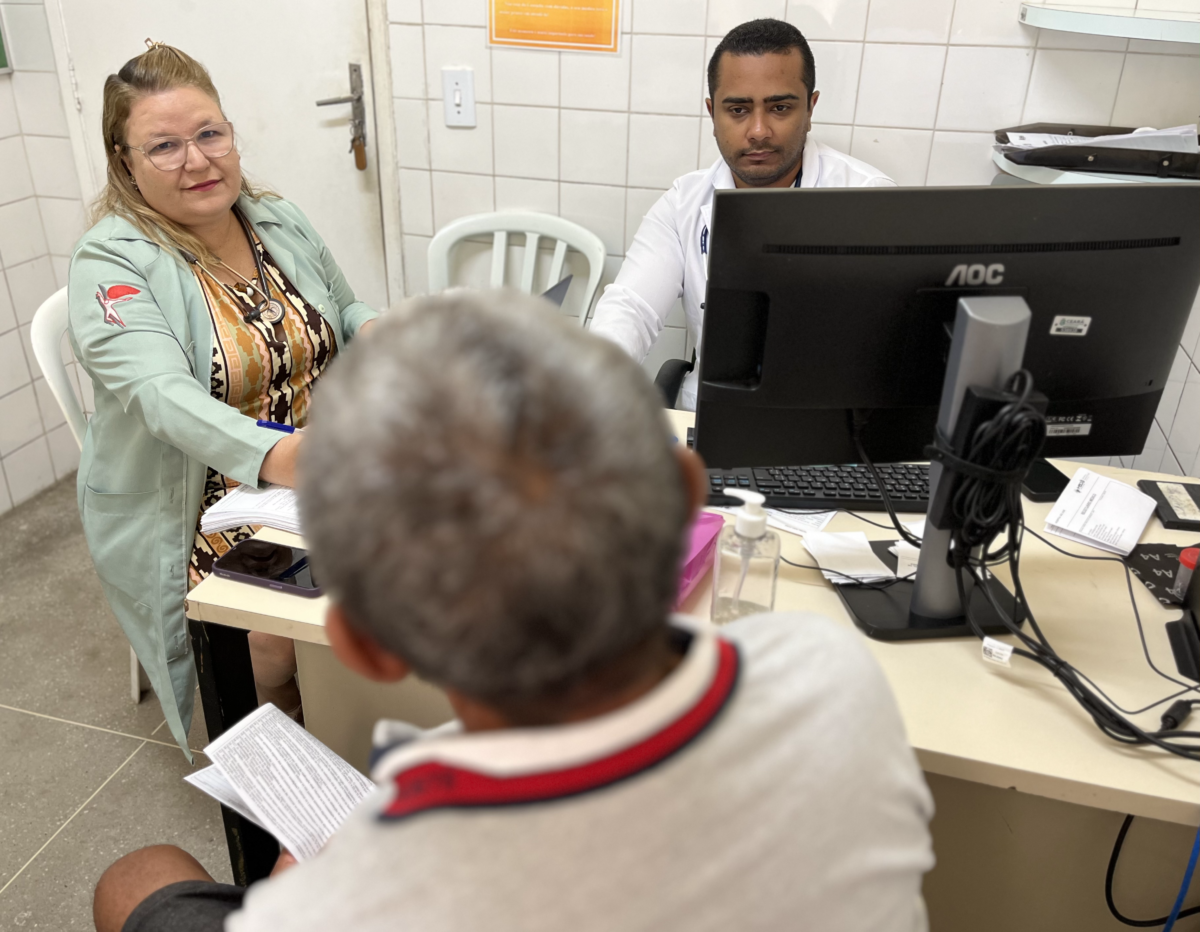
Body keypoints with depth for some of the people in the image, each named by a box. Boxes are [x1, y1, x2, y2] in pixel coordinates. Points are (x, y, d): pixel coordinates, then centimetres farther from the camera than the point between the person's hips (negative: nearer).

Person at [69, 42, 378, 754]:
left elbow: (347, 309, 21)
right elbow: (162, 394, -29)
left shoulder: (280, 222, 5)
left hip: (320, 476, 5)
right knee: (278, 651, -23)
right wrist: (274, 455, -48)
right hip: (194, 513, -4)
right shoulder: (112, 264, -13)